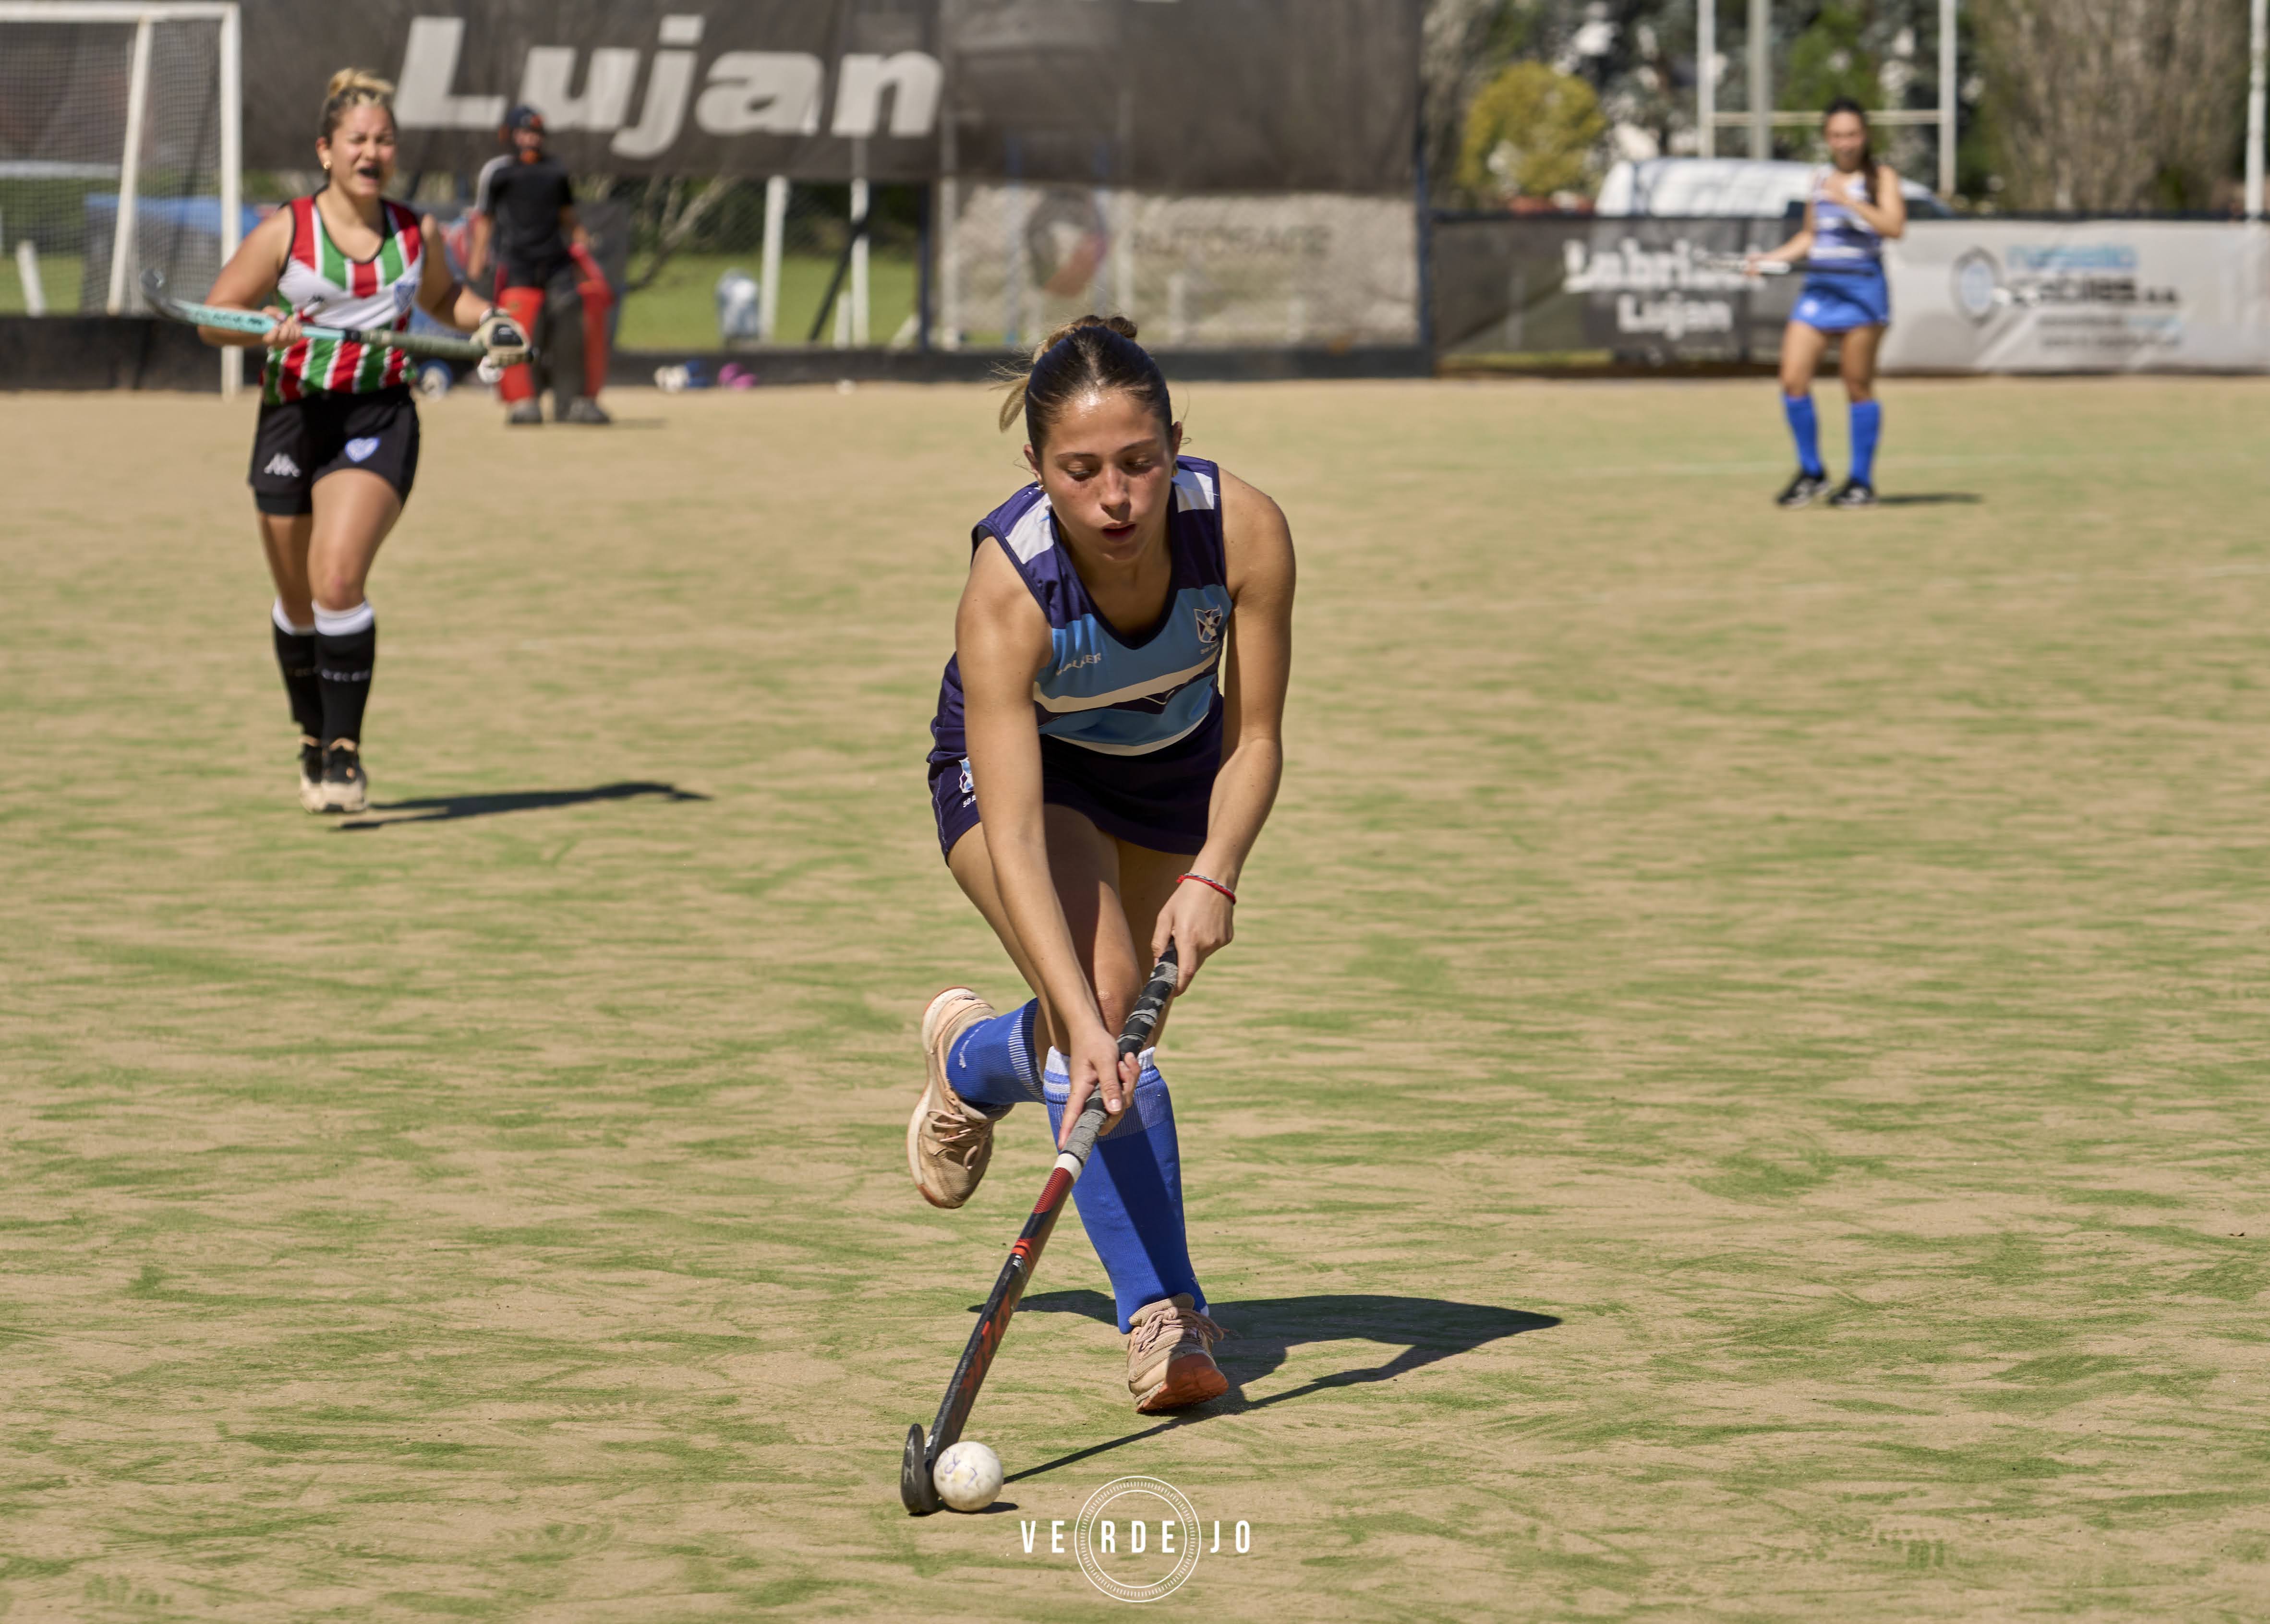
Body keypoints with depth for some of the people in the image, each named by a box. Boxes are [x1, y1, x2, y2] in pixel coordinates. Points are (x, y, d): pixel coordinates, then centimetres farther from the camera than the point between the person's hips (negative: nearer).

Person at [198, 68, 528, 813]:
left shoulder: (410, 234, 7)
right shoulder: (285, 232, -1)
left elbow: (443, 297, 29)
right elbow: (214, 317, 0)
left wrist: (491, 322, 9)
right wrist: (265, 328, -20)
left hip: (380, 420, 0)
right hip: (295, 417, 0)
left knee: (338, 581, -20)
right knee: (298, 602, 11)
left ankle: (345, 752, -14)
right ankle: (313, 740, 35)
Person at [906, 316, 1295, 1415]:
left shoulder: (1244, 531, -33)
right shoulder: (1007, 588, -40)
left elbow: (1253, 742, -19)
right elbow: (1014, 839, -45)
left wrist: (1212, 878, -36)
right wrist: (1084, 1023, -55)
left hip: (1173, 768, 4)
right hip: (1019, 763, -3)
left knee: (1121, 1014, 10)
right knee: (1100, 993, -26)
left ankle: (974, 1056, 45)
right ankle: (1164, 1318, -20)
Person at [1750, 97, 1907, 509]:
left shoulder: (1881, 177, 1)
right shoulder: (1820, 177, 16)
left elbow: (1894, 227, -14)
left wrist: (1849, 201, -22)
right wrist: (1772, 258, 11)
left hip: (1861, 289, -5)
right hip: (1818, 287, 5)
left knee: (1858, 387, -1)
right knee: (1793, 381, -6)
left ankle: (1862, 482, 7)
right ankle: (1811, 472, 8)